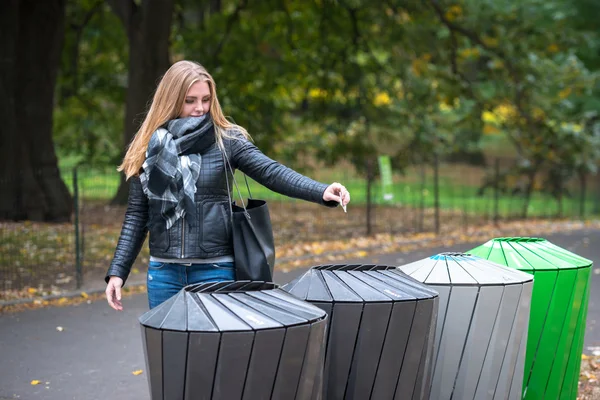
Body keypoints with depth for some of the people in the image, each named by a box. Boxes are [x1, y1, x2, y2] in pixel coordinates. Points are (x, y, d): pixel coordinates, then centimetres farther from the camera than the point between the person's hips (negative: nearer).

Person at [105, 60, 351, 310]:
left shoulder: (227, 140, -1)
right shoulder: (149, 148, 4)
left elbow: (271, 172, -13)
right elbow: (136, 215, 8)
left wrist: (321, 192, -29)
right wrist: (117, 271, 3)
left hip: (216, 271, -2)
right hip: (163, 273, 2)